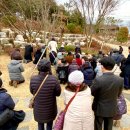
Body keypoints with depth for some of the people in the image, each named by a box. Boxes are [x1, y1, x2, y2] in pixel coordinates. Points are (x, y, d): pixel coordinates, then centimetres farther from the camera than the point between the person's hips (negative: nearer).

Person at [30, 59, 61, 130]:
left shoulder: (33, 79, -21)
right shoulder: (53, 79, -28)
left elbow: (32, 92, -4)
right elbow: (58, 93, -14)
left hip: (38, 109, 2)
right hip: (50, 109, -1)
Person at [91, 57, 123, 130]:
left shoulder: (98, 80, -28)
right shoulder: (120, 80, -18)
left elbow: (92, 93, -12)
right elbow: (118, 95, -2)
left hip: (100, 109, -2)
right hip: (112, 109, 3)